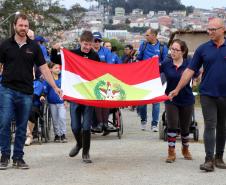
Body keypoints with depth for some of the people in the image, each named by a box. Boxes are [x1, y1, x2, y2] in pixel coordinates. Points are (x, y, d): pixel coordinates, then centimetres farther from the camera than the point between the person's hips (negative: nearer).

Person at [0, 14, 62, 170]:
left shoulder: (33, 47, 6)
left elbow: (44, 68, 6)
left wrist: (55, 87, 0)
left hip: (26, 92, 2)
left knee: (22, 127, 6)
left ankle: (18, 158, 15)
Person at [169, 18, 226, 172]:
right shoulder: (203, 49, 2)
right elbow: (190, 70, 3)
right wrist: (177, 89, 0)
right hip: (208, 94, -1)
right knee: (210, 126, -6)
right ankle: (209, 159, -8)